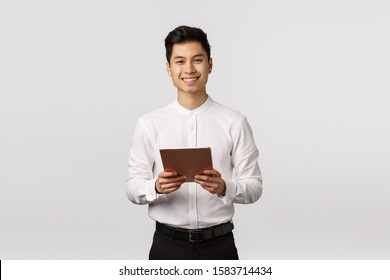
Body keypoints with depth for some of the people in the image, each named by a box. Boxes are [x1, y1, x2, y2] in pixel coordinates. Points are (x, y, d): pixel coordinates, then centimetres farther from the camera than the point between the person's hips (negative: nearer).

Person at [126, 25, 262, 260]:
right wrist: (156, 187, -23)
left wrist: (224, 187, -24)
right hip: (167, 245, 1)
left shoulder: (234, 122, -4)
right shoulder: (149, 124, -2)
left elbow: (254, 187, -5)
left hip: (219, 244, 0)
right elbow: (133, 188, -3)